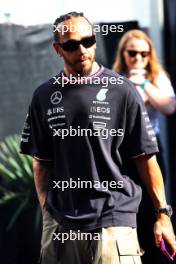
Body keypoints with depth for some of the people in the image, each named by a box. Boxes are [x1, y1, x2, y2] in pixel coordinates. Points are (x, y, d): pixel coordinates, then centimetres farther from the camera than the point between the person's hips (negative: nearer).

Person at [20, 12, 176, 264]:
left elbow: (145, 156, 0)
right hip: (59, 226, 3)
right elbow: (41, 161, 13)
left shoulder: (120, 90, -2)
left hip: (113, 222, -3)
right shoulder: (45, 96, 8)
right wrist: (46, 209, 5)